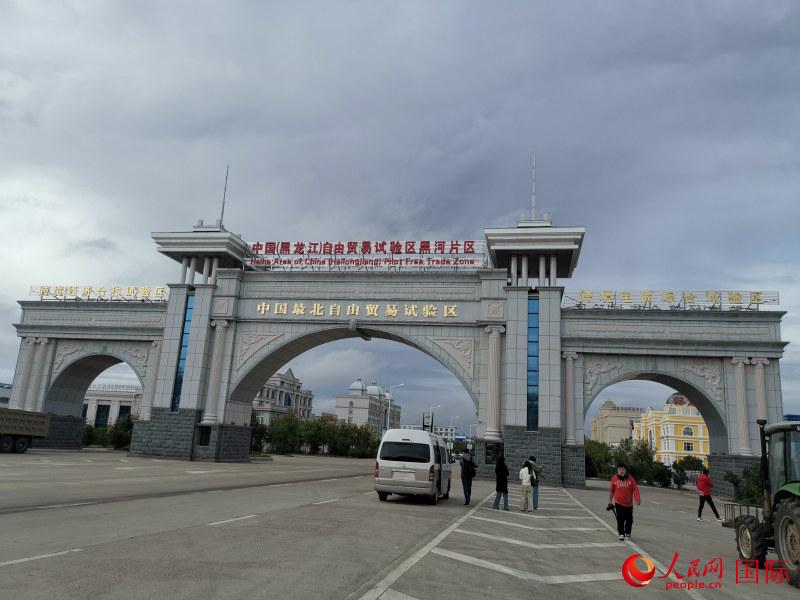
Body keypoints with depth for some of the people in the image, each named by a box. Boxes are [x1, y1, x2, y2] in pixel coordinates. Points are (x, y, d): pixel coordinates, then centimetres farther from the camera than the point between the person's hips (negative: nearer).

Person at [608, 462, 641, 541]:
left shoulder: (630, 478, -5)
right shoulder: (614, 479, -5)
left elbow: (635, 489, -11)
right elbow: (611, 490, 4)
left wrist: (638, 499, -25)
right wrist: (610, 501, 8)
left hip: (629, 503, 2)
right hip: (618, 503, -2)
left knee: (629, 519, 14)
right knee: (620, 519, -12)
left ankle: (627, 533, 35)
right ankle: (621, 534, -3)